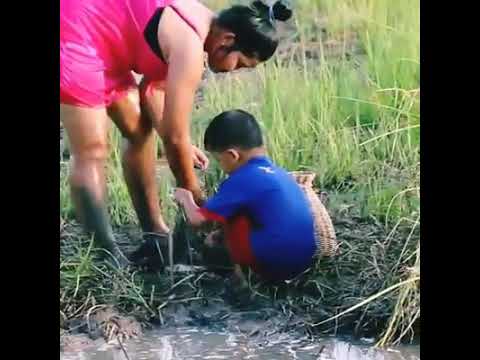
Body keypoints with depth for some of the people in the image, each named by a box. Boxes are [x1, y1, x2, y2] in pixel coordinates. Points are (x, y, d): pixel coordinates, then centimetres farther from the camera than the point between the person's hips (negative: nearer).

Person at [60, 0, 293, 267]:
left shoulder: (199, 23, 6)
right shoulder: (190, 46, -23)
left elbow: (153, 88, 15)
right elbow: (174, 135, -17)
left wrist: (182, 146, 9)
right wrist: (193, 194, -4)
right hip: (72, 35, -11)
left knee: (138, 129, 13)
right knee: (92, 153, -11)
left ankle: (156, 235, 21)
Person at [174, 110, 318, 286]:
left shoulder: (241, 180, -9)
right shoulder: (278, 172, 15)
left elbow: (197, 219, 0)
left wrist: (185, 198, 19)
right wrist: (222, 237, 30)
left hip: (274, 265, -8)